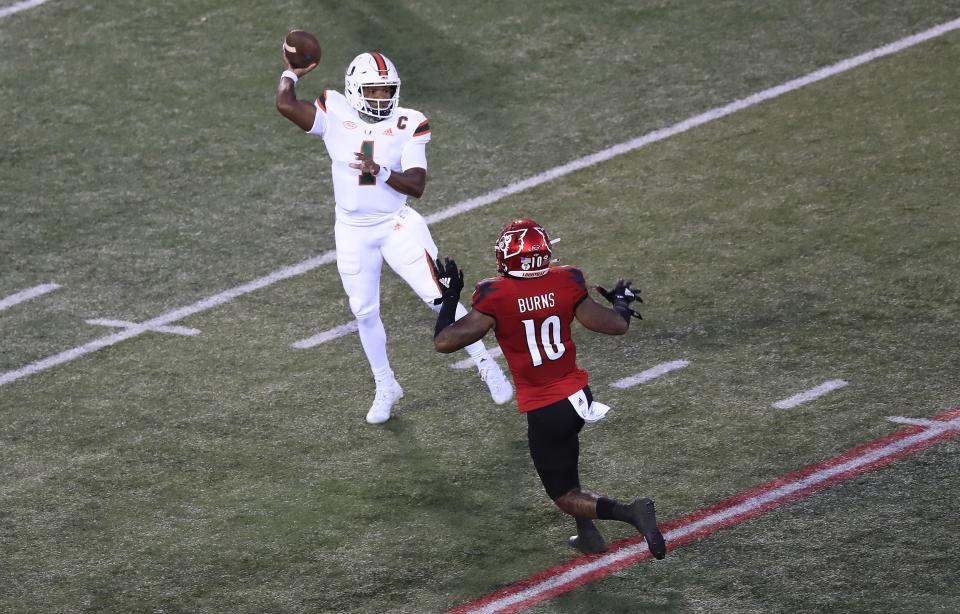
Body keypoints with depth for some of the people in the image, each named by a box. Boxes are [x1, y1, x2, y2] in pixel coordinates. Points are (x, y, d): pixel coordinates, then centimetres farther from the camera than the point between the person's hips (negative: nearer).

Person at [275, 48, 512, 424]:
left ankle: (486, 366, 10)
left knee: (439, 297, -5)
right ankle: (385, 388, 25)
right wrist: (292, 72, -2)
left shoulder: (407, 125, -8)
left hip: (397, 226, -2)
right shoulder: (336, 116, -6)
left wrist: (380, 171, -29)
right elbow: (285, 105, -17)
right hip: (353, 233, 2)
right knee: (364, 311, 8)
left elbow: (416, 185, -14)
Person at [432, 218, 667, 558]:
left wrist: (449, 296, 1)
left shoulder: (495, 297, -18)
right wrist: (622, 303, 24)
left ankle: (631, 513, -15)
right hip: (578, 395, 5)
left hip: (544, 411, -5)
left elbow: (444, 341, -15)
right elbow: (616, 325, 1)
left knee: (565, 492, 8)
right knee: (564, 466, 32)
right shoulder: (565, 283, -6)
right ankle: (587, 534, 26)